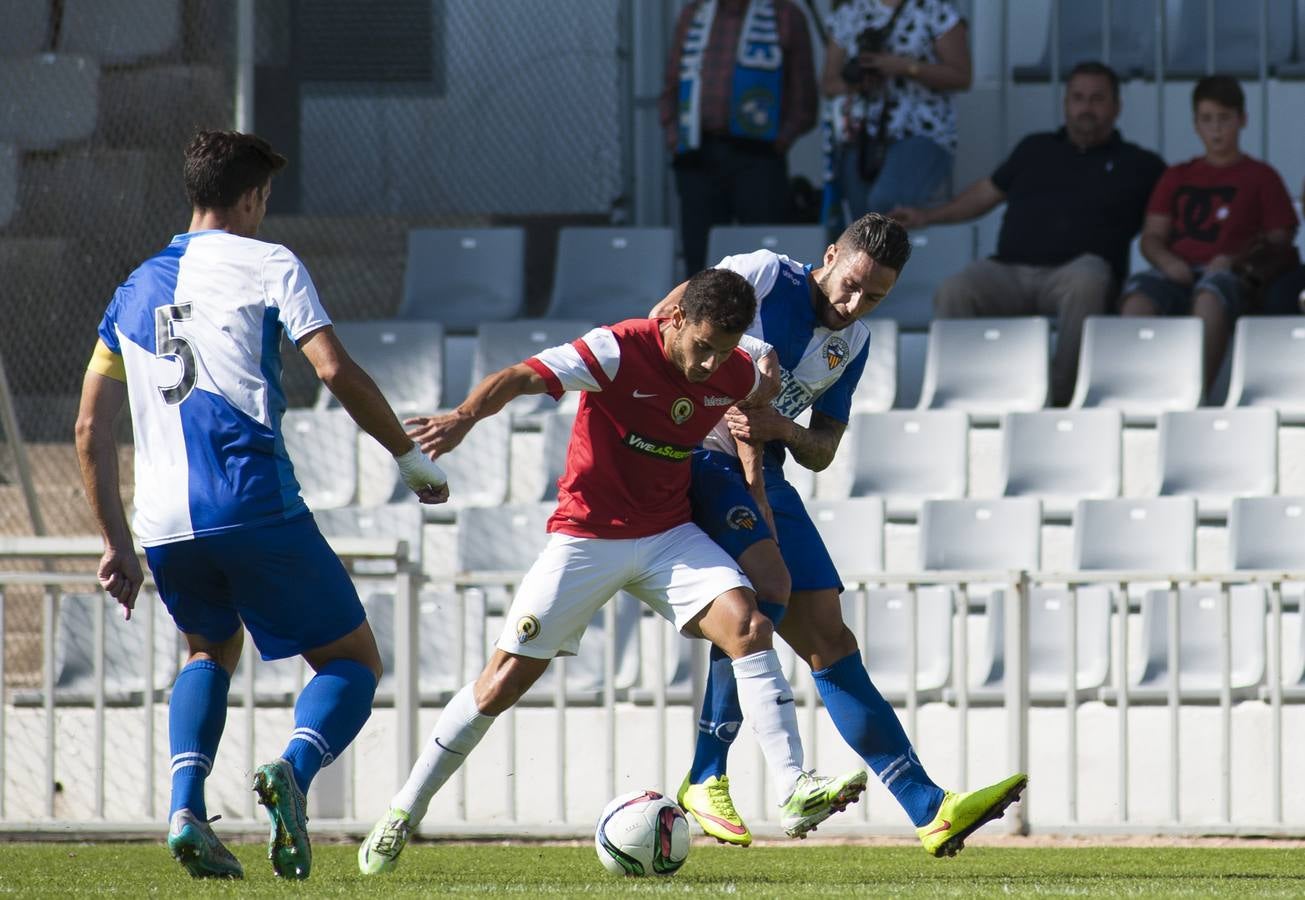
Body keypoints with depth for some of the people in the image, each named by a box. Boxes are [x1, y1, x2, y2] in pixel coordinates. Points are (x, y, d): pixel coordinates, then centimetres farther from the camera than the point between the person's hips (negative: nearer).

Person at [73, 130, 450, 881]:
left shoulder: (136, 290, 21)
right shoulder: (266, 264, 6)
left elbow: (91, 429, 21)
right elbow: (336, 370, -7)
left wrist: (118, 543, 26)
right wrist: (413, 459, 3)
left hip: (165, 523, 5)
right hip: (254, 504, -5)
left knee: (212, 649, 32)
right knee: (354, 662, 9)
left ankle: (186, 808, 7)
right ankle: (294, 769, -24)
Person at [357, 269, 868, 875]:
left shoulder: (737, 375, -5)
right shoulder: (620, 351, -21)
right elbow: (520, 378, -30)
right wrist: (464, 417, -49)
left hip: (669, 536, 4)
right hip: (587, 537, -4)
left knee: (749, 626, -20)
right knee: (506, 678, -4)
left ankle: (794, 793, -20)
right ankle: (404, 811, 11)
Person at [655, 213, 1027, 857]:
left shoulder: (853, 344, 11)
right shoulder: (764, 277, -9)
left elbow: (822, 453, 13)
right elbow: (660, 325, -6)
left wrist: (783, 430, -10)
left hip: (765, 481, 7)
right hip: (701, 462, -7)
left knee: (828, 638, 3)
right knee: (769, 583, -30)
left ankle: (929, 809, -2)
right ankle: (705, 780, -23)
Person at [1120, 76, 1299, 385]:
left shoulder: (1261, 177, 18)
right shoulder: (1176, 177, 28)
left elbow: (1280, 241, 9)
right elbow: (1151, 237, 20)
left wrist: (1234, 260, -9)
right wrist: (1167, 260, -4)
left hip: (1233, 276, -3)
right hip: (1178, 275, 3)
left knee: (1211, 293, -41)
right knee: (1139, 292, -34)